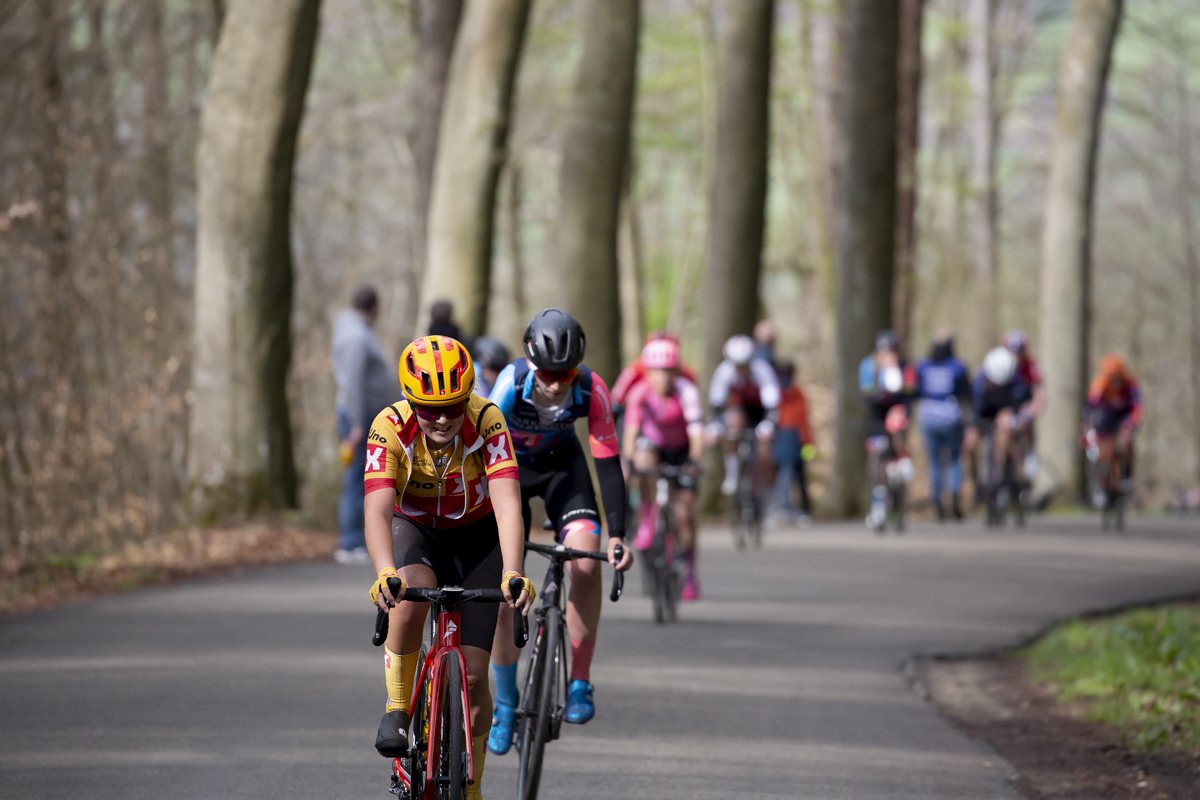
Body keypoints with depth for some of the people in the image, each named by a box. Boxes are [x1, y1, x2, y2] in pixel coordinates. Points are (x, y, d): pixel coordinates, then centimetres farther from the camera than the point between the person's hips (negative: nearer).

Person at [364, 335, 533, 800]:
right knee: (412, 592, -37)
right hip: (415, 532, 0)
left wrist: (512, 573, -54)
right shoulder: (391, 427, -28)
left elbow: (507, 503, -38)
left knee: (472, 675, -8)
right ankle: (398, 707, -15)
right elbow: (377, 510, -39)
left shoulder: (487, 421, -29)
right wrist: (385, 575, -57)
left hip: (476, 535, 0)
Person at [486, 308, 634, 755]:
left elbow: (608, 463, -25)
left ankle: (580, 683, -10)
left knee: (587, 561, -23)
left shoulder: (592, 390, -30)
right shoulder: (511, 383, -34)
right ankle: (505, 701, 9)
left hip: (561, 463, 1)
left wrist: (618, 535, -30)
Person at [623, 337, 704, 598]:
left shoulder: (687, 391, -29)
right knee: (644, 459, -35)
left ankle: (689, 574, 5)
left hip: (681, 451, -1)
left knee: (685, 513, -7)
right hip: (653, 445, 1)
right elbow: (631, 428, -32)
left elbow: (696, 430, -36)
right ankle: (647, 525, -23)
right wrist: (627, 460, -45)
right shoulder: (640, 392, -25)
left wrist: (694, 460, -50)